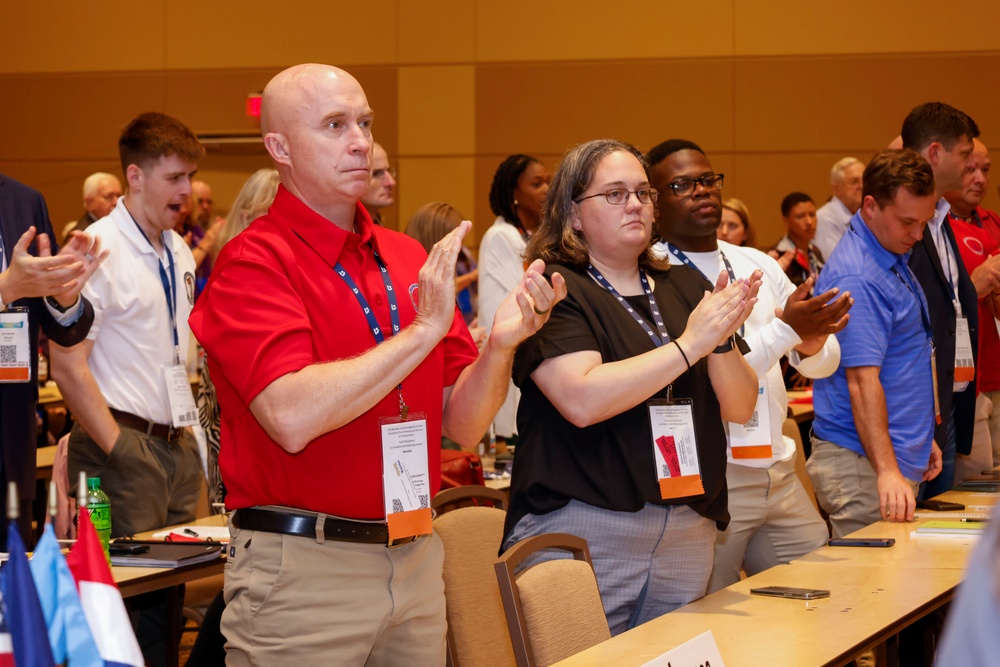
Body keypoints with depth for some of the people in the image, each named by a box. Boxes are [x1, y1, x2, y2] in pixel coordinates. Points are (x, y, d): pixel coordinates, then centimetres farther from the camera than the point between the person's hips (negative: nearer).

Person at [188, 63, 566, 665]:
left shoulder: (408, 259, 8)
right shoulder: (253, 265, -9)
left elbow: (464, 425, 8)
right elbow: (293, 418, -23)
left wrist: (502, 344, -11)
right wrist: (422, 331, -20)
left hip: (417, 562, 6)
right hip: (301, 570, -5)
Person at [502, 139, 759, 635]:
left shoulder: (684, 287, 12)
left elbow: (740, 408, 9)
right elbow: (582, 400, -20)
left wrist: (723, 340, -11)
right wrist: (689, 343, -17)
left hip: (687, 535, 5)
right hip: (582, 532, -5)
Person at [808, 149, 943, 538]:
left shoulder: (895, 257, 13)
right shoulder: (857, 279, -19)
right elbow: (862, 380, -26)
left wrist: (921, 440, 24)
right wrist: (887, 471, -33)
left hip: (900, 460, 10)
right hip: (864, 464, -10)